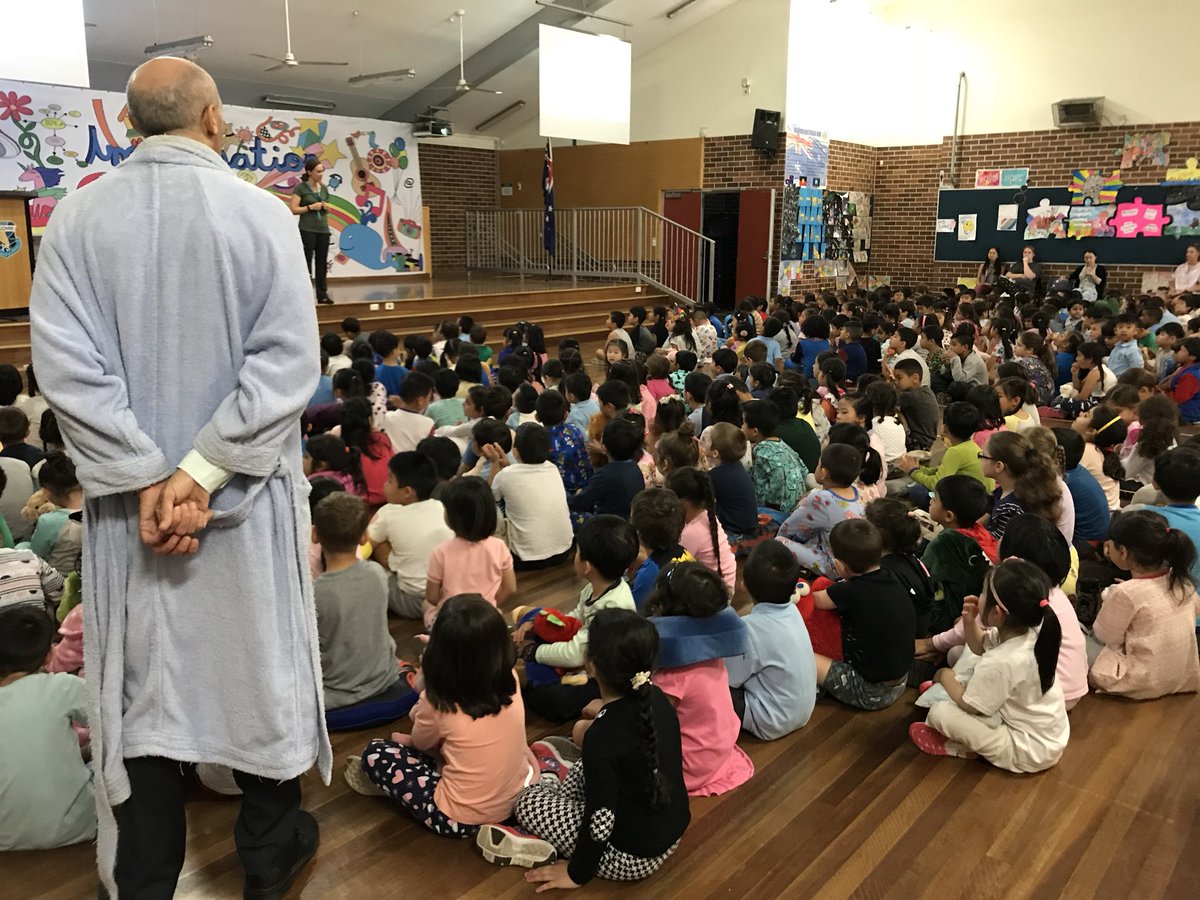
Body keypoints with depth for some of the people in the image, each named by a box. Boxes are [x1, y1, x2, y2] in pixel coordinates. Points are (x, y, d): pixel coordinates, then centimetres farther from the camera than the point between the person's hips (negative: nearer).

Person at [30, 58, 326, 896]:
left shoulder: (77, 216, -3)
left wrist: (147, 479, -12)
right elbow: (288, 360, -16)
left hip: (134, 497, 2)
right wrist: (202, 470, -15)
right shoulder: (263, 213, -9)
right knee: (259, 670, 14)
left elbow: (66, 363, -10)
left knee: (145, 683, 13)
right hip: (246, 496, -1)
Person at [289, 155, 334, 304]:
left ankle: (322, 294, 13)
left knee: (322, 262, 7)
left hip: (323, 230, 6)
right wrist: (310, 207, -17)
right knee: (306, 262, -3)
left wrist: (326, 207, 1)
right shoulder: (301, 188, -6)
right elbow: (293, 209, -12)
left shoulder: (324, 188, 12)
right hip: (307, 230, -6)